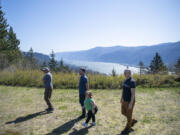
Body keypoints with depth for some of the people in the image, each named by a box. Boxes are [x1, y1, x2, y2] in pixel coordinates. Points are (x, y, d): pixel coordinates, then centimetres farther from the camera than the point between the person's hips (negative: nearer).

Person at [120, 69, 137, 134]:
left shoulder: (132, 82, -24)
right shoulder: (125, 80, 4)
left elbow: (133, 93, -25)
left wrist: (131, 103, -25)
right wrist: (122, 98, 20)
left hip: (130, 102, -9)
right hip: (124, 100, 9)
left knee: (128, 115, 7)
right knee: (123, 112, 21)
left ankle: (128, 129, 28)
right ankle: (133, 121, 43)